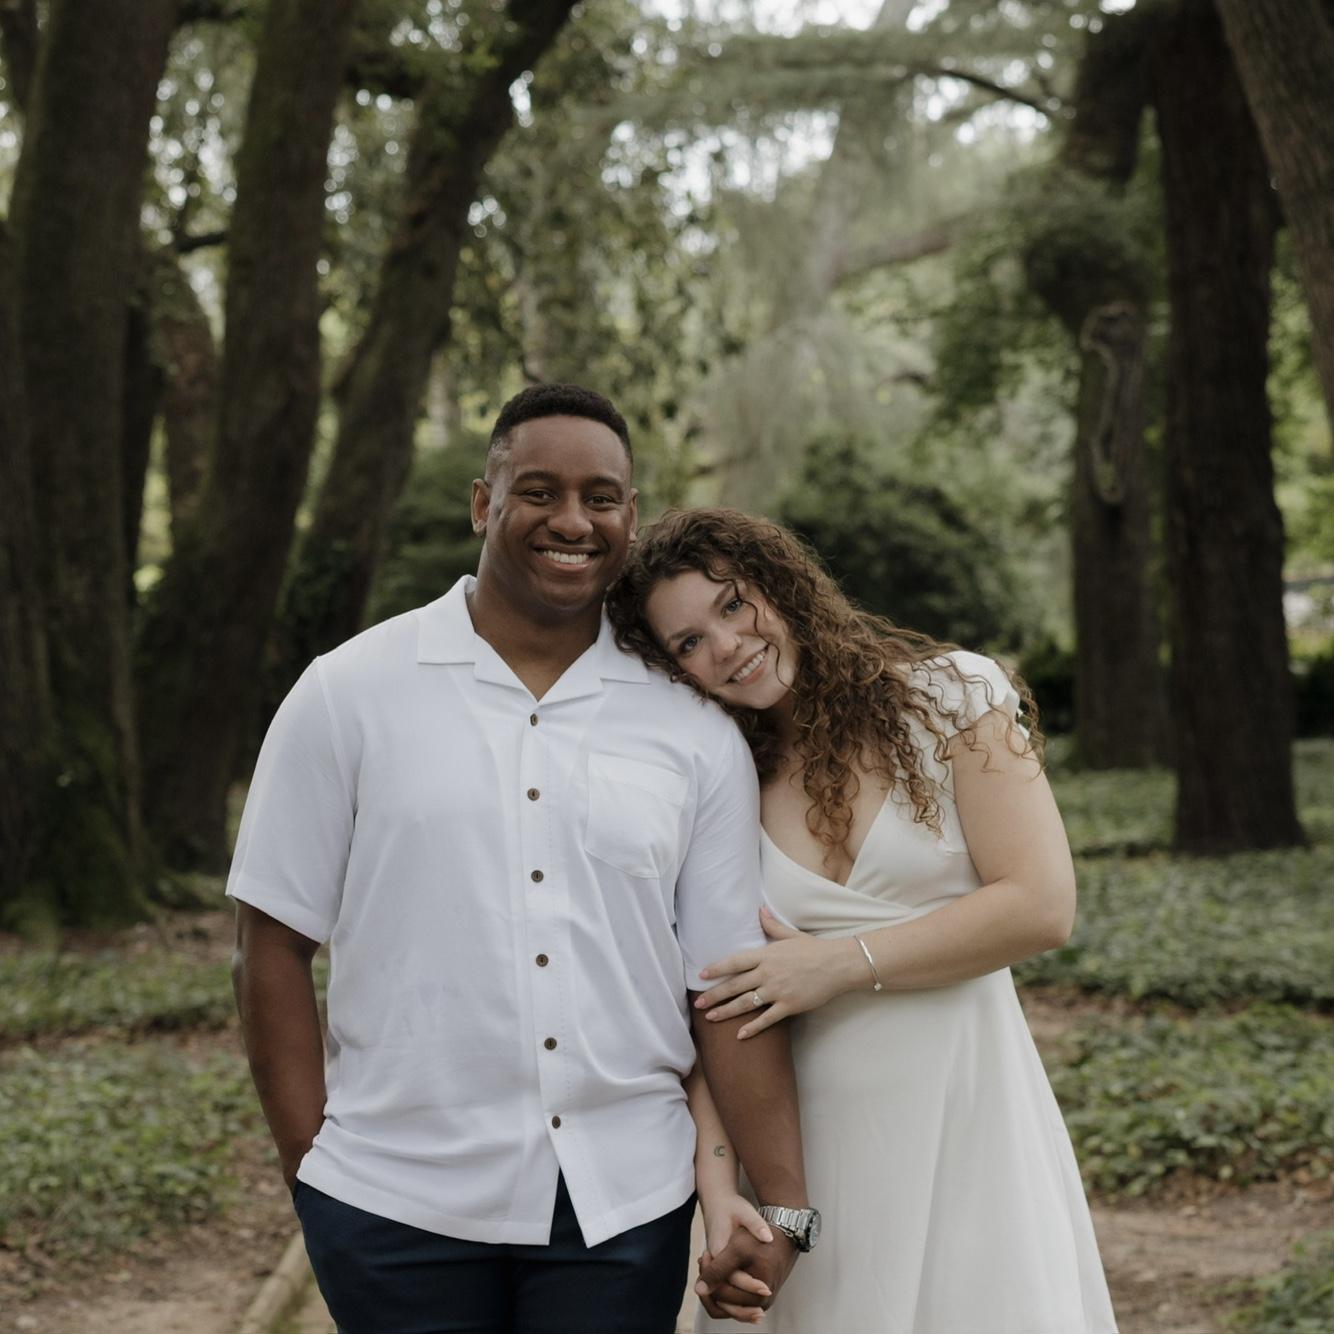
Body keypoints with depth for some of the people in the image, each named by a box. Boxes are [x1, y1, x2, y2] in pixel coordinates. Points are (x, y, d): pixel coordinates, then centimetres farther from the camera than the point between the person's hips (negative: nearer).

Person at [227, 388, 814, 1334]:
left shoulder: (698, 732, 3)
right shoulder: (348, 695, -2)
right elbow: (273, 942, 1)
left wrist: (784, 1208, -3)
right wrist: (311, 1167, -3)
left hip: (624, 1211, 2)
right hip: (399, 1209, -1)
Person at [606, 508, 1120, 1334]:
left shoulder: (950, 696, -3)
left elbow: (1041, 908, -10)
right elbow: (717, 1013, -3)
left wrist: (841, 964, -11)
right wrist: (718, 1194, -16)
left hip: (967, 1119, -1)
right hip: (808, 1141, 2)